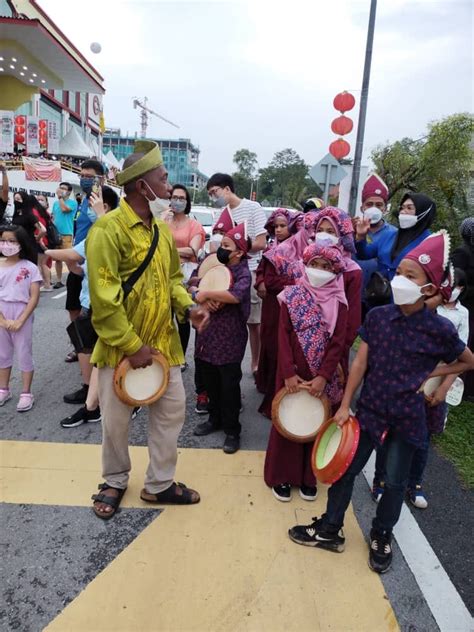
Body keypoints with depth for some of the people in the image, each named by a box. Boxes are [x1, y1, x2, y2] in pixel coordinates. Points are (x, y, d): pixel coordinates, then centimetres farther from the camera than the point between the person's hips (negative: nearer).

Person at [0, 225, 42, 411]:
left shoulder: (30, 267, -7)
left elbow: (34, 297, -9)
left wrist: (20, 321, -14)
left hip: (22, 316, -3)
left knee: (24, 355, 5)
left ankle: (26, 394, 16)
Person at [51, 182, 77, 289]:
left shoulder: (72, 202, -2)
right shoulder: (56, 203, 17)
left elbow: (64, 209, -19)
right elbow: (53, 217, 21)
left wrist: (60, 197, -7)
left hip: (66, 234, -6)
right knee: (57, 258, 11)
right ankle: (59, 280, 19)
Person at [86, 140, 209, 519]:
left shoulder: (162, 229, 7)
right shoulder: (109, 228, -17)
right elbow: (103, 299, -21)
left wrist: (188, 307, -4)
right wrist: (132, 346, -19)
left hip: (163, 343, 7)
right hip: (121, 347, -6)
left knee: (171, 411, 13)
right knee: (116, 421, 11)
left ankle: (160, 484, 33)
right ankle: (115, 482, 38)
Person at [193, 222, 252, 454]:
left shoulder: (243, 273, -12)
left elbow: (236, 295, -31)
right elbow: (195, 287, 3)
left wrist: (207, 294, -24)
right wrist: (206, 301, -17)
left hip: (230, 337, -6)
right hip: (208, 332, 6)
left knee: (229, 385, 3)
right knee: (210, 381, 17)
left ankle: (232, 430, 18)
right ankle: (215, 419, 36)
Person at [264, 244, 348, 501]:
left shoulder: (338, 302, -1)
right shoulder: (292, 295, -3)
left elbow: (338, 343, -6)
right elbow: (283, 335, -7)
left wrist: (323, 377, -14)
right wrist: (288, 373, -14)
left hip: (322, 376, 1)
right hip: (293, 372, -1)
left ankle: (309, 477, 29)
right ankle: (281, 476, 25)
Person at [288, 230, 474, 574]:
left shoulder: (440, 329, -14)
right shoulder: (377, 316, -8)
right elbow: (360, 363, -4)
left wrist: (433, 374, -4)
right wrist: (345, 406, -3)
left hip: (407, 417, -1)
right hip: (370, 409, 2)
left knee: (395, 481, 15)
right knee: (345, 470, 10)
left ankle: (381, 536, 40)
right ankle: (330, 529, 31)